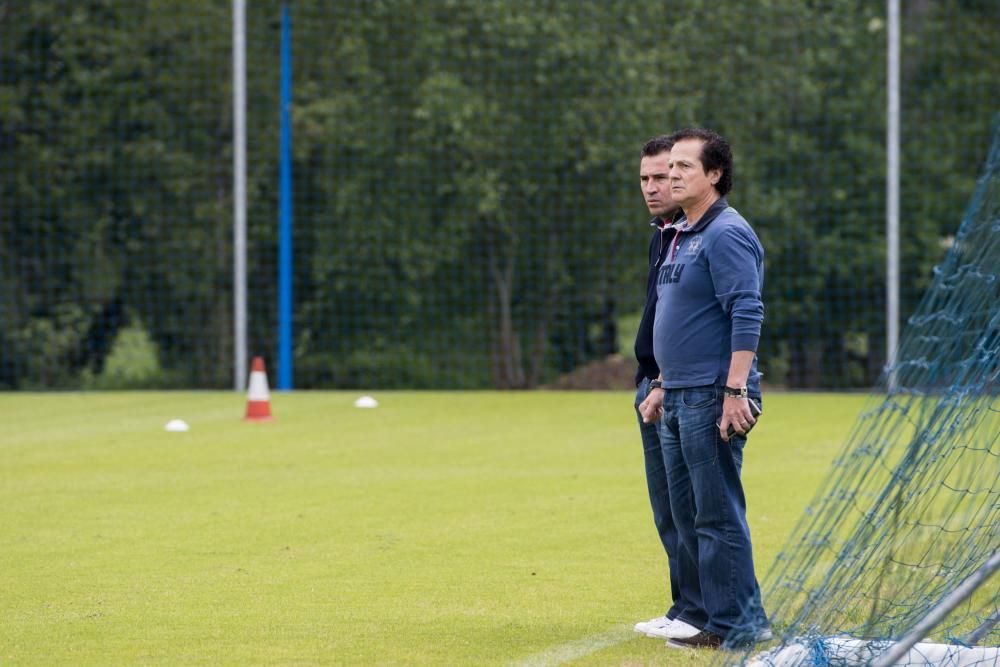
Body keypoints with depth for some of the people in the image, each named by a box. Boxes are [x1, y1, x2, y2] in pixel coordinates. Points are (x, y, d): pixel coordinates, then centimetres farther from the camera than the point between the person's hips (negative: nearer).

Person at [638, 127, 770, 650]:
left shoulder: (726, 234, -12)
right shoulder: (680, 236, 18)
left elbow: (747, 316, -20)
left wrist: (734, 391, -24)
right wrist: (663, 386, 23)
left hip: (712, 399, -10)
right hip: (679, 399, 10)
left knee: (718, 515, -7)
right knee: (687, 514, 13)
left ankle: (735, 624, -3)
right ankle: (705, 611, 20)